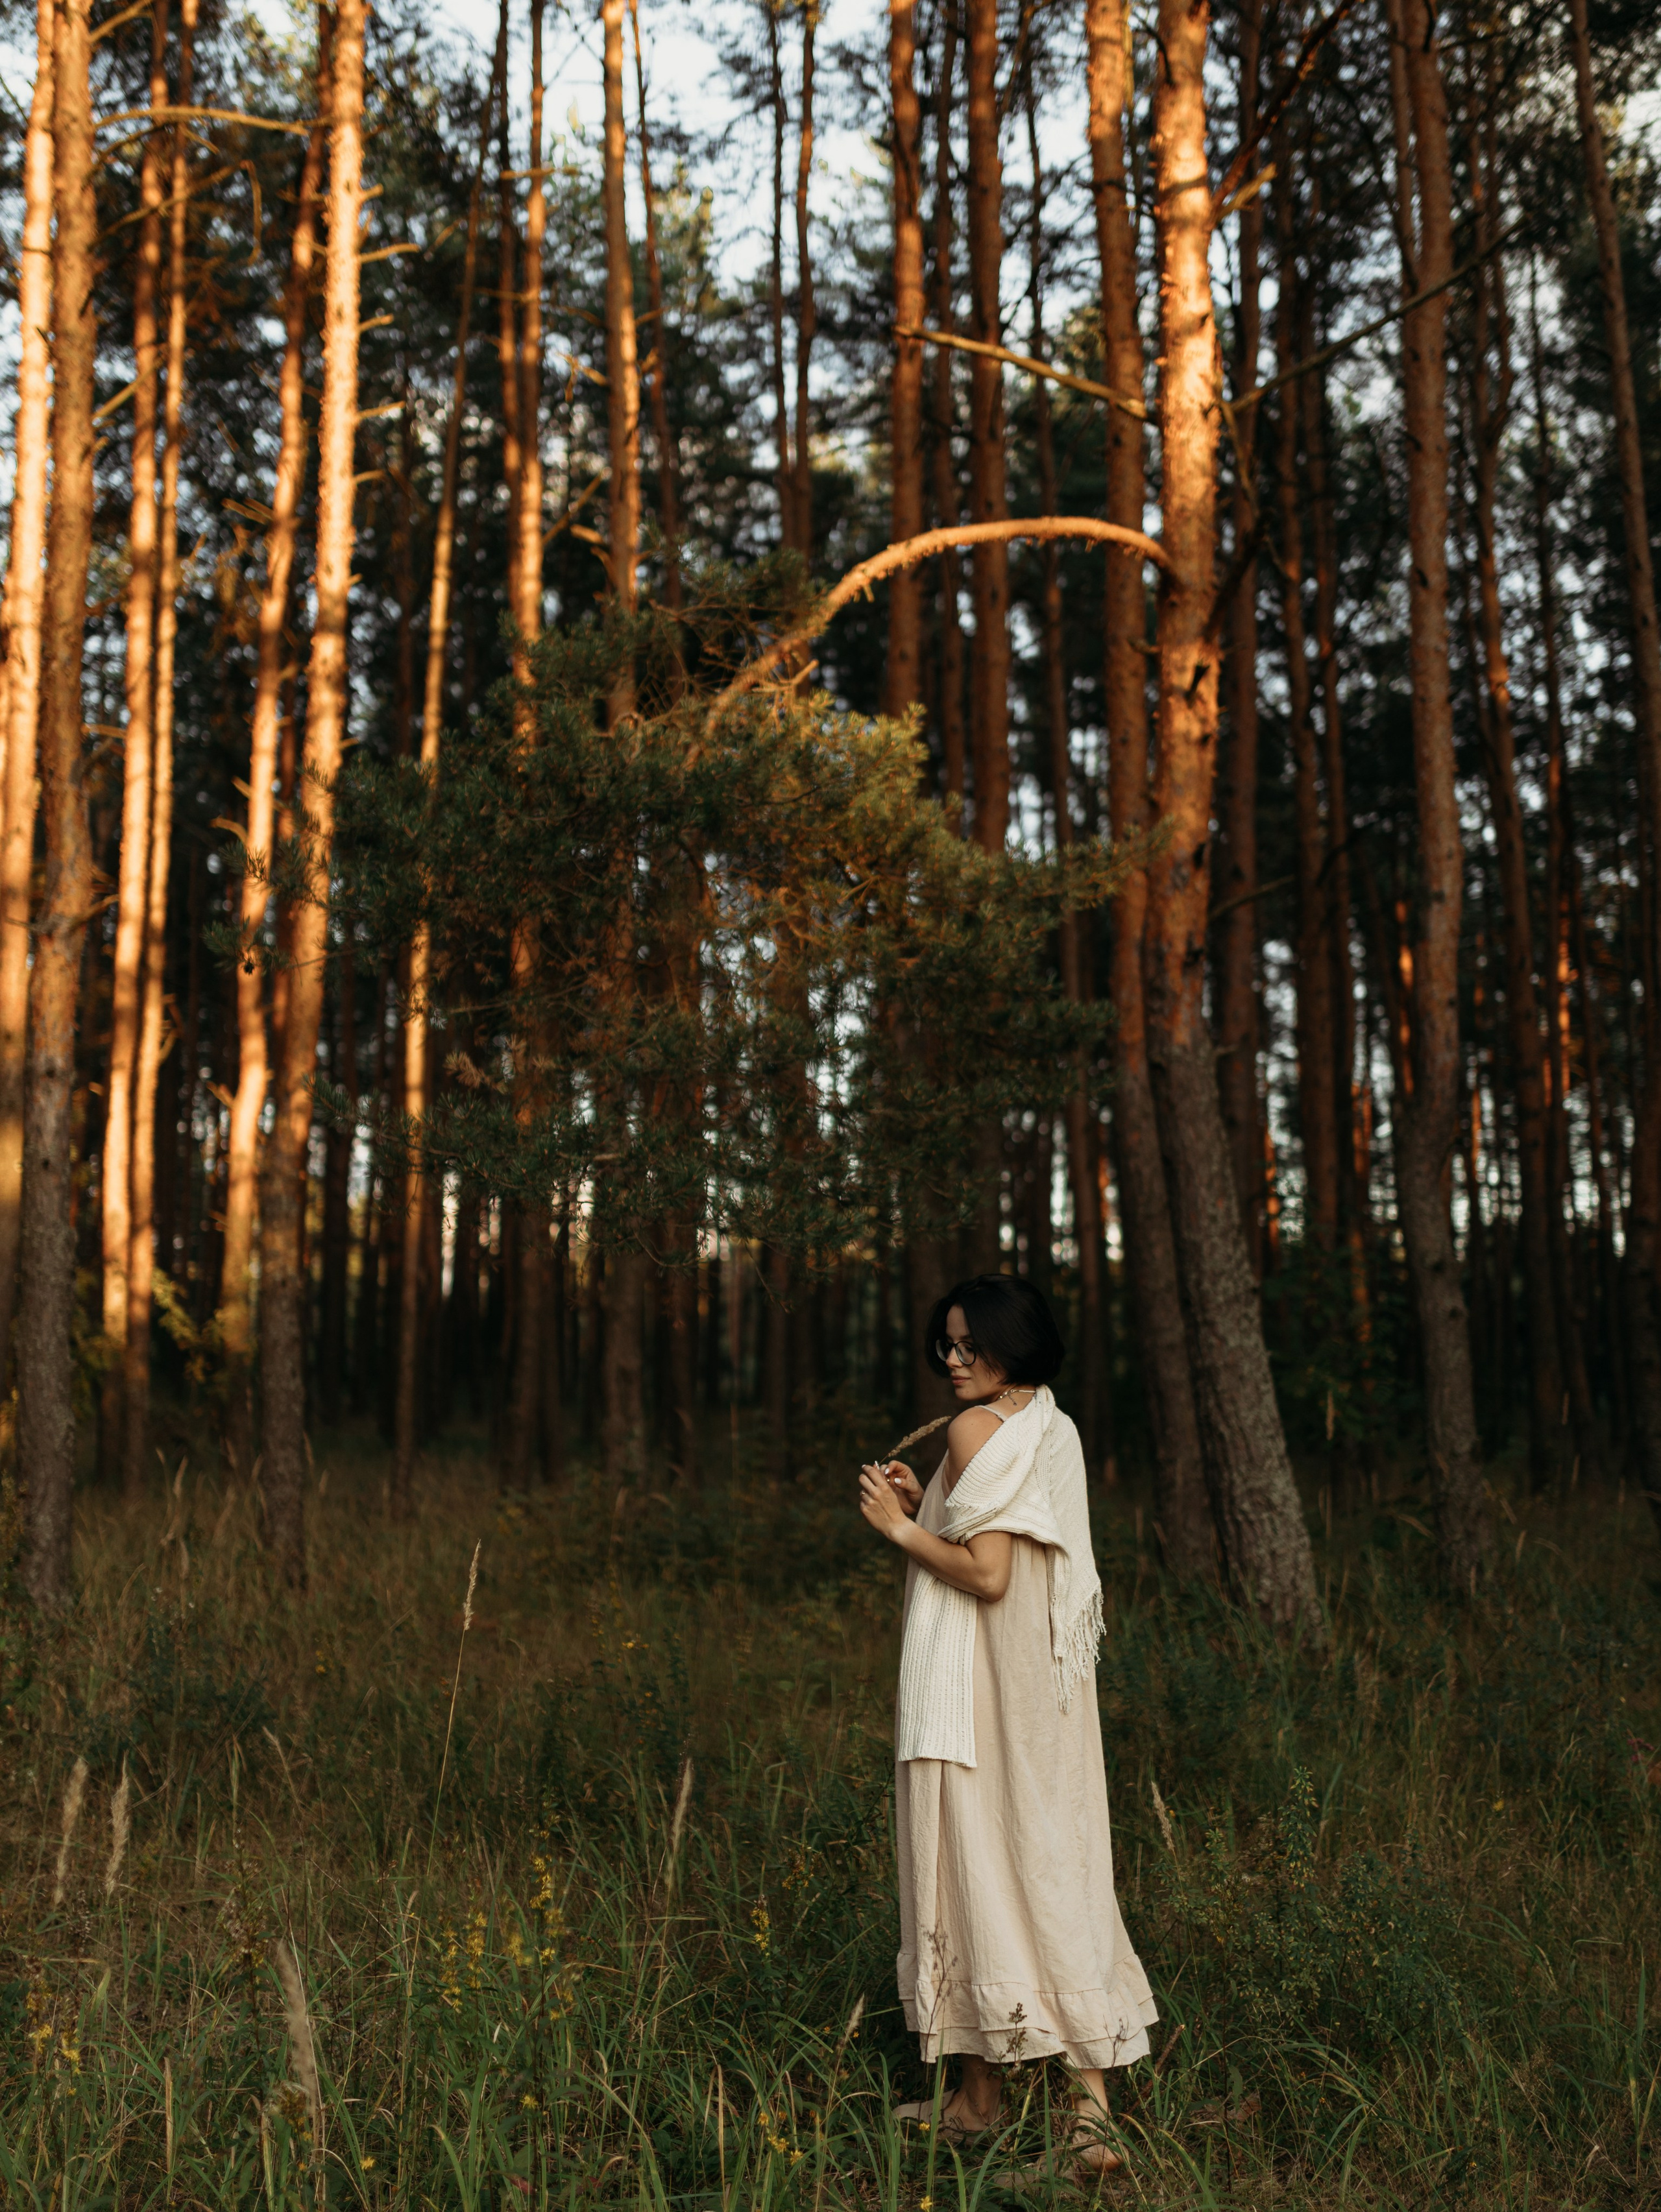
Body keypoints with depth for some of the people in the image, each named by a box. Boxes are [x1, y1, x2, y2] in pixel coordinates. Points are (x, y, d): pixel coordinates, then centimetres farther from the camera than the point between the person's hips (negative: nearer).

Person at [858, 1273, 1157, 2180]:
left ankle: (982, 2093, 15)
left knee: (977, 1864, 3)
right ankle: (1090, 2099, 11)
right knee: (1051, 1867, 10)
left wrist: (900, 1528, -10)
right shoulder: (1055, 1430, 10)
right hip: (1044, 1684, 8)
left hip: (976, 1688, -8)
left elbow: (987, 1574, -22)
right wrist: (923, 1505, 12)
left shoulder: (977, 1429, -16)